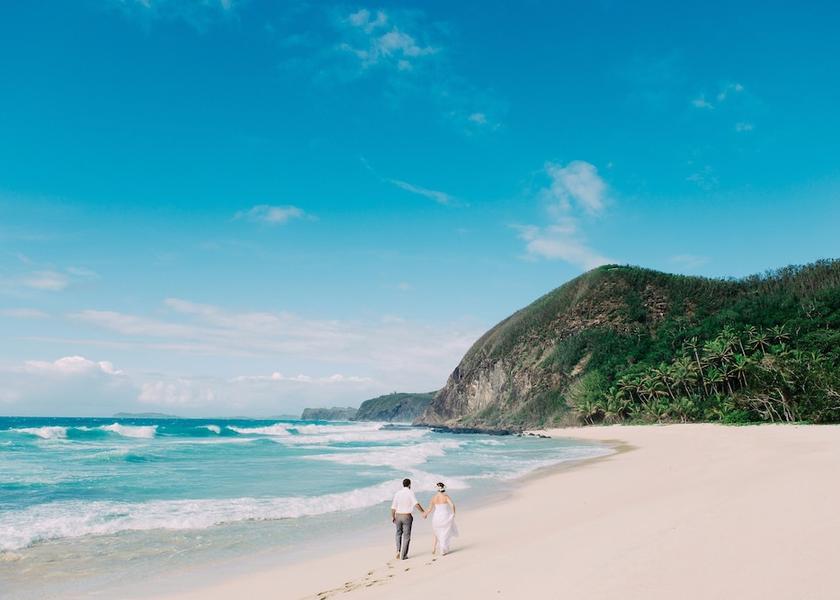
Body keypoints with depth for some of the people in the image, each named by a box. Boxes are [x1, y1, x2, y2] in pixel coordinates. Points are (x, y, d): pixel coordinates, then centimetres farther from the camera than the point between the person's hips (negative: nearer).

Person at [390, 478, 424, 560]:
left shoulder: (397, 493, 1)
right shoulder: (410, 493, -9)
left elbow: (393, 507, 1)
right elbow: (416, 504, -23)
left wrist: (392, 517, 14)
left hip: (398, 516, 3)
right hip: (407, 517, -3)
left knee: (399, 533, 24)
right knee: (406, 536, 8)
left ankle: (398, 551, 8)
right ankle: (403, 555, 7)